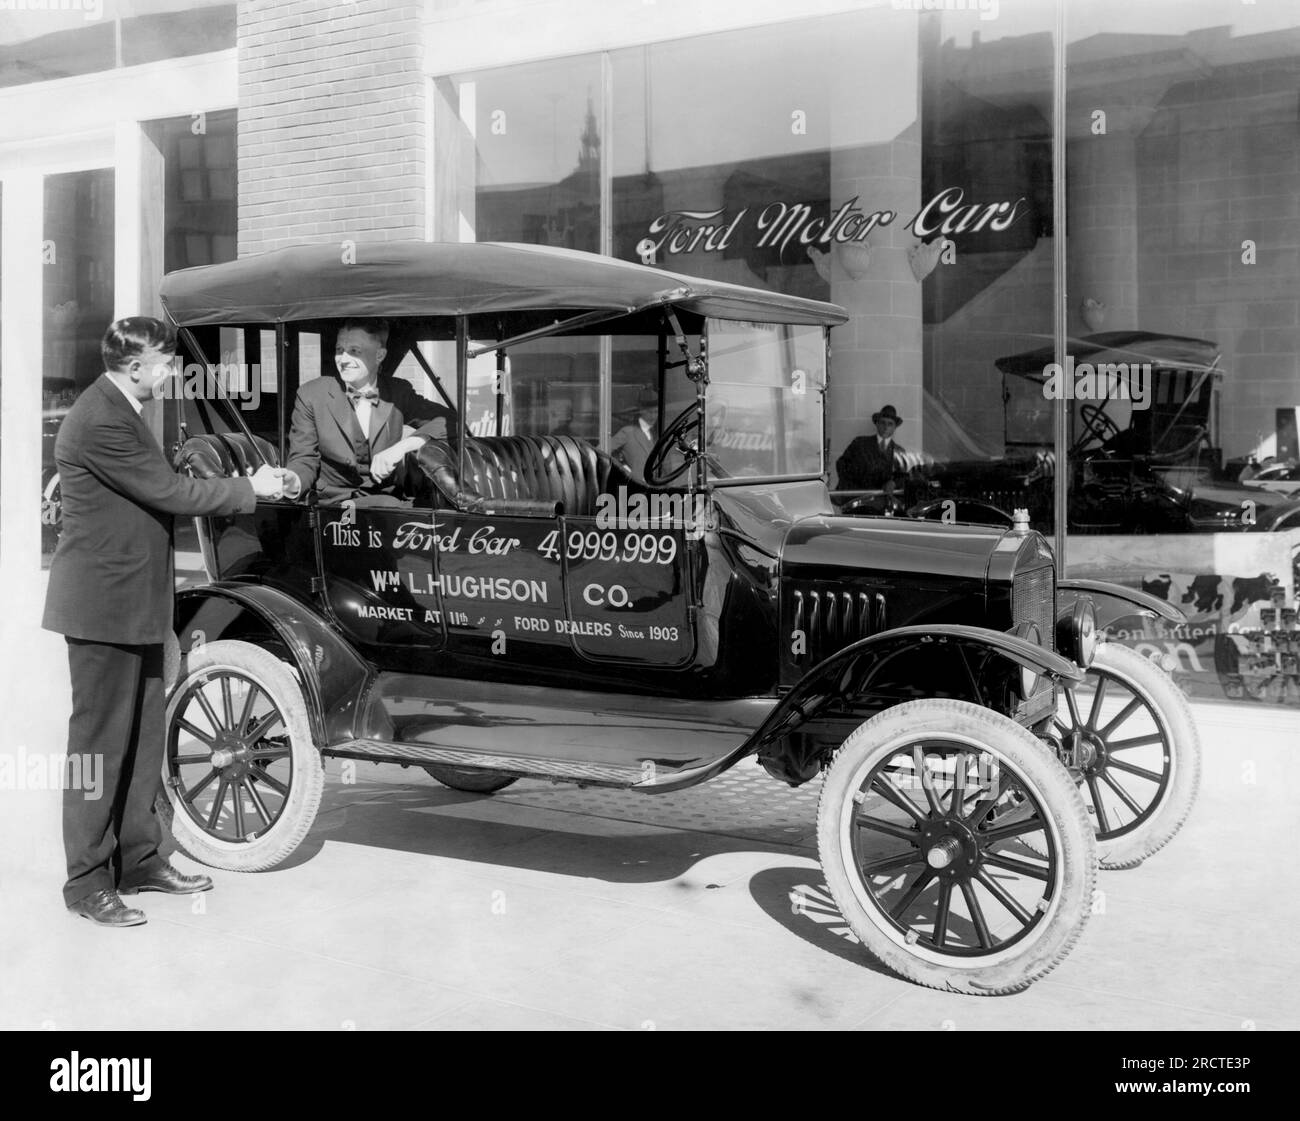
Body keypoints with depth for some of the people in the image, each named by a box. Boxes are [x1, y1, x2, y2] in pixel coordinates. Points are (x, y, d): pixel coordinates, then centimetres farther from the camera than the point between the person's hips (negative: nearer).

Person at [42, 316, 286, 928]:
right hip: (103, 602, -10)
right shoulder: (99, 421, -20)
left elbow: (159, 488, 14)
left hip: (131, 601, 10)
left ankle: (138, 858, 27)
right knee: (99, 742, -1)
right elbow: (167, 492, -20)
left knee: (141, 736, 15)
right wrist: (250, 489, -9)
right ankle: (87, 883, 9)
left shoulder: (118, 409, 13)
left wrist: (249, 485, 8)